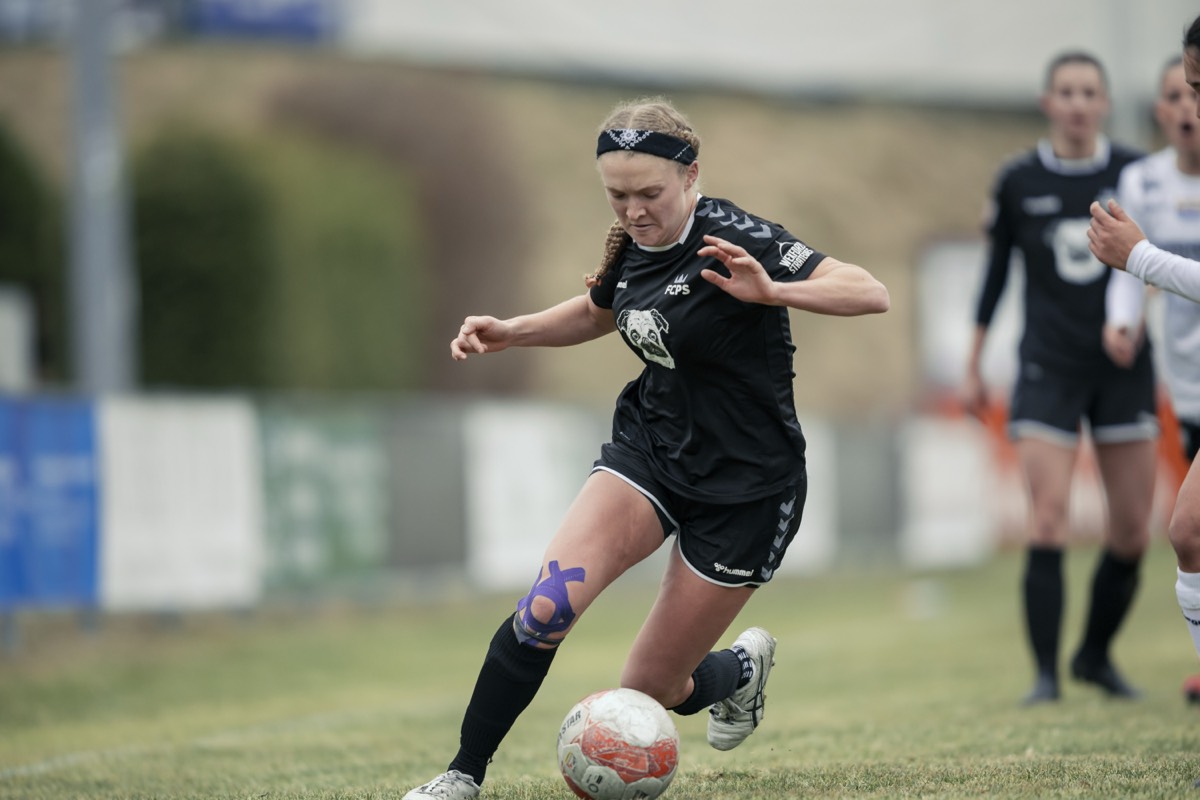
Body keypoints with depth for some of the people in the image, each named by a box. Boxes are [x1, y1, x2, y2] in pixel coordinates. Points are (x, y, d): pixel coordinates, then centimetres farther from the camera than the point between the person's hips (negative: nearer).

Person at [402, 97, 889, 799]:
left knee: (649, 693, 3)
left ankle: (743, 668, 37)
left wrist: (771, 291, -44)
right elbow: (597, 313, 23)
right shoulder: (630, 244, 0)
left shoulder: (736, 240, -21)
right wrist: (509, 332, 6)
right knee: (548, 606, -21)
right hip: (649, 449, 5)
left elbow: (871, 294, -28)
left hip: (745, 488, -5)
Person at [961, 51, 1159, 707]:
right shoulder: (1018, 181, 1)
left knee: (1132, 532, 1)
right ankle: (1045, 672, -5)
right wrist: (973, 367, 11)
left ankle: (1096, 654, 21)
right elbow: (995, 272, 10)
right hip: (1048, 367, -1)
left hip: (1123, 366, 1)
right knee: (1048, 524, -12)